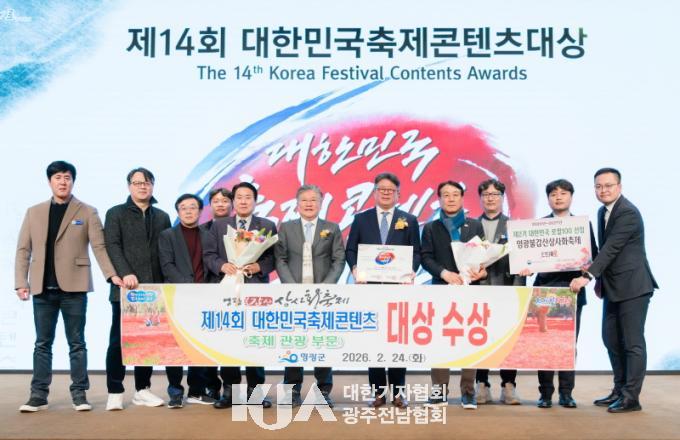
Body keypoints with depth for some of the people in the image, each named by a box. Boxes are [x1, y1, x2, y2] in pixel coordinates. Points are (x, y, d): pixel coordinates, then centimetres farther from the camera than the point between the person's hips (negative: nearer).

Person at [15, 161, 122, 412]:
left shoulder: (87, 212, 4)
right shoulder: (34, 212, 12)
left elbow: (99, 247, -4)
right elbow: (23, 249, 9)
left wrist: (112, 274, -17)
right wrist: (21, 282, 0)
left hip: (74, 287, -2)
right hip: (42, 288, 2)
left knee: (77, 343, 3)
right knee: (42, 343, 7)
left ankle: (79, 394, 9)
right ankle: (38, 395, 12)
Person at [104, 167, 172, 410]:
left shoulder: (162, 217, 16)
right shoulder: (116, 213, 6)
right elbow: (113, 247, -6)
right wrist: (126, 274, -19)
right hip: (125, 288, -3)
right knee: (118, 341, -1)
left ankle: (143, 390, 14)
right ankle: (115, 393, 4)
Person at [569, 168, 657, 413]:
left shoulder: (628, 213, -17)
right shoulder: (602, 212, 12)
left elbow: (611, 249, -24)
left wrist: (587, 277, -28)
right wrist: (600, 280, 12)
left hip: (632, 287, -9)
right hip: (613, 288, 9)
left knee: (632, 342, -3)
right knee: (611, 340, 14)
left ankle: (631, 397, 3)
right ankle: (620, 390, 25)